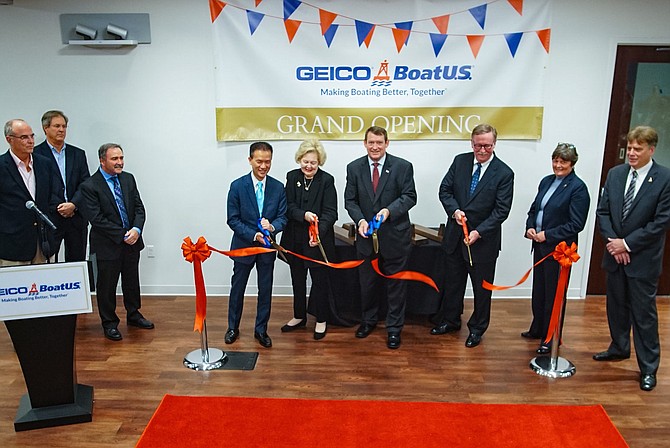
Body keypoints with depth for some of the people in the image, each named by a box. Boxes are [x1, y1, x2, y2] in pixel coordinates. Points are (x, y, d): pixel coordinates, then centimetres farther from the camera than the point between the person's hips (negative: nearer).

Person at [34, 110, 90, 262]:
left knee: (77, 263, 7)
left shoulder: (78, 154, 12)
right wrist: (56, 208, -12)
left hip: (76, 219, 3)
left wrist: (73, 205, -10)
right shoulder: (36, 154, 0)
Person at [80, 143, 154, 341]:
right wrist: (123, 235, -18)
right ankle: (109, 323, 23)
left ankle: (133, 315, 36)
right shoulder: (90, 186, -13)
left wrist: (136, 230, -14)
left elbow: (139, 207, 3)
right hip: (108, 245, -5)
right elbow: (96, 219, -17)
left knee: (132, 282, 18)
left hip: (131, 242, 5)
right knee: (106, 286, 7)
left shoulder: (128, 179, 4)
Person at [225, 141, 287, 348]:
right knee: (237, 287, 13)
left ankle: (261, 330, 27)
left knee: (265, 290, 10)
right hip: (243, 245, -2)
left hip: (267, 246, 2)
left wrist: (272, 227, -24)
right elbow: (233, 219, -9)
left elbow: (283, 216, -2)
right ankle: (233, 327, 32)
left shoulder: (278, 187, -3)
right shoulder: (237, 186, -10)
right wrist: (254, 235, -20)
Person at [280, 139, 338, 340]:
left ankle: (321, 320, 24)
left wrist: (319, 233, -31)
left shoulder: (327, 180, -9)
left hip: (318, 240, -4)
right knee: (297, 279, 17)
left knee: (320, 280, 7)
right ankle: (299, 317, 35)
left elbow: (330, 212, -15)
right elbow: (288, 206, -3)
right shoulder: (292, 177, 2)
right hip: (295, 239, 4)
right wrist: (304, 215, -24)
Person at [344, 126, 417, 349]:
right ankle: (368, 320, 38)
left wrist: (389, 210, -24)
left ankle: (394, 328, 22)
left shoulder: (403, 167, -6)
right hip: (367, 236, 3)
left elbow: (409, 196, -8)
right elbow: (350, 200, 3)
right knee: (367, 282, 17)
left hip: (395, 236, -2)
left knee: (395, 284, 7)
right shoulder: (354, 168, 2)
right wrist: (360, 220, -14)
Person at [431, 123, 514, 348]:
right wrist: (454, 210, -16)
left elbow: (501, 210, -14)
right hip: (455, 235, 4)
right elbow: (445, 190, 3)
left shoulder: (504, 173, -11)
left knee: (482, 287, 12)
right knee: (453, 281, 18)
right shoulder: (460, 161, -1)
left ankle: (477, 328, 30)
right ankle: (450, 320, 37)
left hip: (484, 239, -3)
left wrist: (479, 232, -22)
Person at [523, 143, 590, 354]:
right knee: (538, 289, 18)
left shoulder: (578, 188, -12)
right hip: (540, 246, 7)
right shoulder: (546, 181, 9)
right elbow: (534, 209, 16)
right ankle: (538, 329, 36)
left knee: (554, 294, 4)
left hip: (559, 249, -7)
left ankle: (551, 339, 18)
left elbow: (576, 224, -15)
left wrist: (548, 234, -18)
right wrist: (530, 227, -3)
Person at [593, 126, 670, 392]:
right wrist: (612, 241, -9)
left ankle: (648, 367, 18)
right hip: (615, 253, 5)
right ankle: (619, 348, 39)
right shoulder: (615, 174, 4)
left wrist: (626, 243, -15)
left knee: (644, 313, 4)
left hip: (643, 258, -5)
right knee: (616, 306, 19)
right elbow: (602, 211, 4)